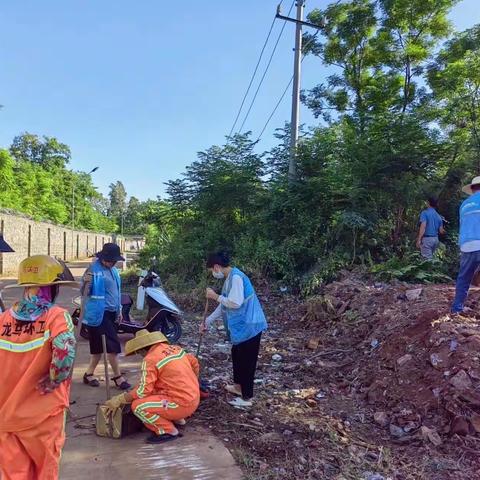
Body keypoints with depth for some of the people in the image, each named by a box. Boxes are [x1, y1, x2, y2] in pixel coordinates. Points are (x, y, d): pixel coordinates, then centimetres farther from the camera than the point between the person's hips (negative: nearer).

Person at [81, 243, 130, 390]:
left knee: (100, 345, 14)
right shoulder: (94, 269, -13)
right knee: (113, 344, -7)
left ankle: (89, 374, 27)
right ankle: (118, 376, 5)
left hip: (111, 312, 8)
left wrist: (119, 310, 22)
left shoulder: (113, 270, 12)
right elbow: (85, 292, -15)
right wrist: (86, 282, -35)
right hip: (99, 313, -8)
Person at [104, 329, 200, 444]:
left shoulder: (150, 359, -13)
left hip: (182, 404, -9)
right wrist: (191, 385, 34)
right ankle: (177, 419, 21)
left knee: (138, 406, -11)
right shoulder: (175, 348, 8)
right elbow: (194, 363, 19)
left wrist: (119, 399, -4)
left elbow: (143, 391, -16)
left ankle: (168, 431, -2)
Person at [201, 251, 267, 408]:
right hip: (242, 325, 10)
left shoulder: (236, 277, -19)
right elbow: (224, 305, 18)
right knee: (237, 354, 22)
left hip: (249, 325, -10)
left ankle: (246, 398, 12)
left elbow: (235, 302, -26)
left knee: (247, 359, 0)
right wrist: (208, 322, 20)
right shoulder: (229, 278, 12)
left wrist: (216, 296, -14)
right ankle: (239, 386, 39)